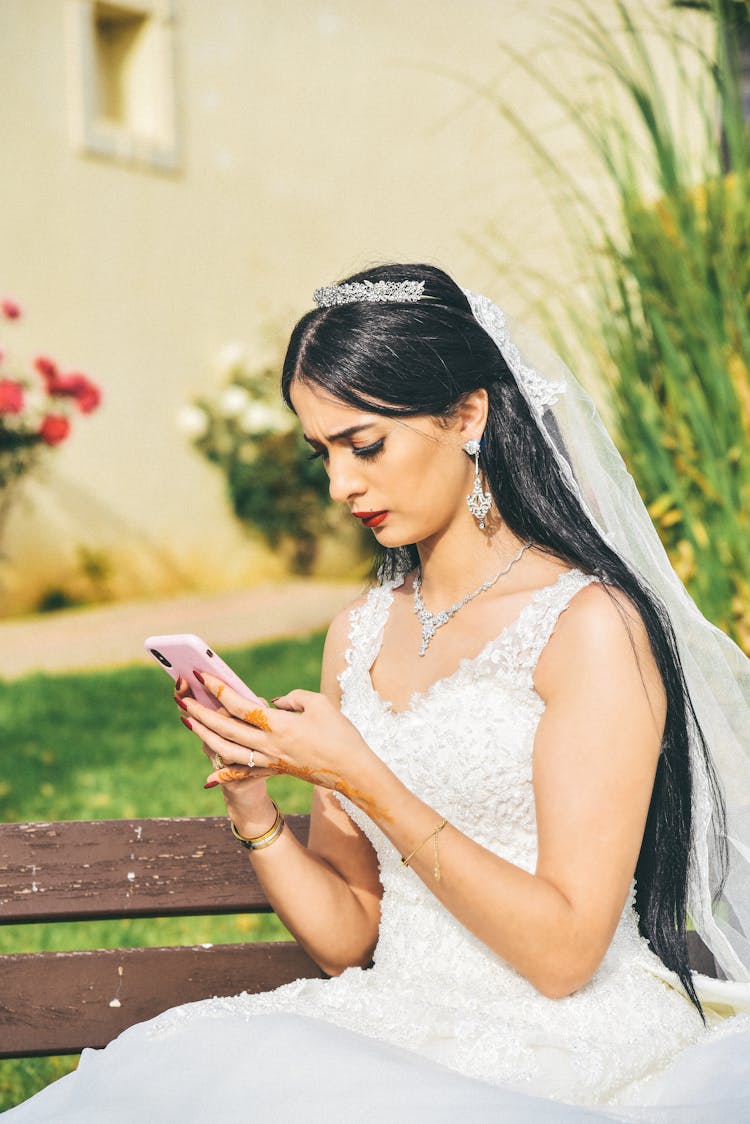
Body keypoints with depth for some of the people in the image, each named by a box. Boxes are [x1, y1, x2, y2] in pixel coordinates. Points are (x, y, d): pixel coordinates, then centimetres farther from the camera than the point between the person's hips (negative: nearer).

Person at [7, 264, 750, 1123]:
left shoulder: (590, 625, -9)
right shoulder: (358, 636, 10)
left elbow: (565, 950, -13)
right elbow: (349, 939, 11)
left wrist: (366, 781, -17)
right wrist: (251, 805, -7)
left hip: (569, 1055, -5)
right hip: (400, 1036, 5)